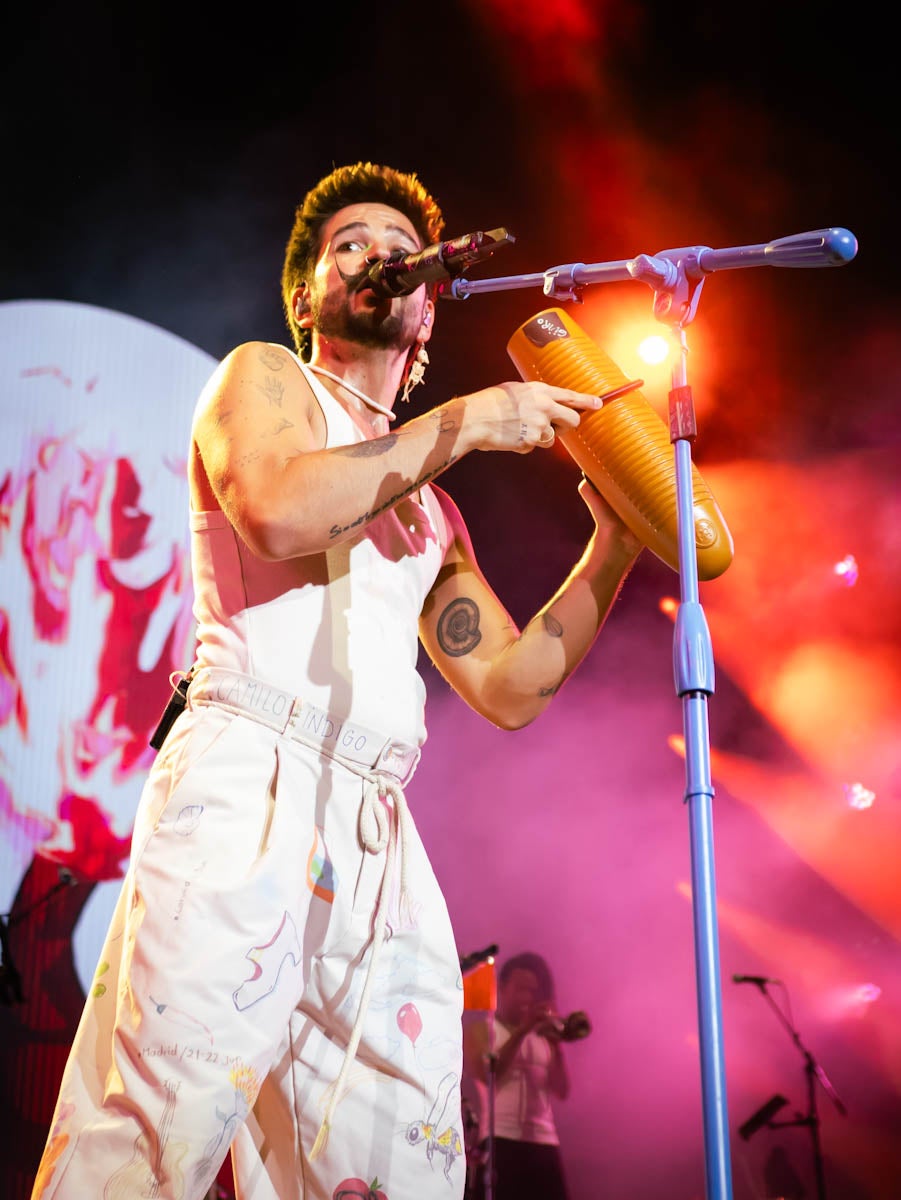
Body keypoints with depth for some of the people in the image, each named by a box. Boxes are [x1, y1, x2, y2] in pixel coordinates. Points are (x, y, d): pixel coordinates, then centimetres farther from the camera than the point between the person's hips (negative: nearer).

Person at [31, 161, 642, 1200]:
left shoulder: (431, 512, 28)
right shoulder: (261, 375, 13)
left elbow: (510, 689, 21)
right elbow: (278, 510, -11)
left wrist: (615, 546, 13)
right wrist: (468, 420, -4)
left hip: (379, 842, 6)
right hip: (249, 792, -6)